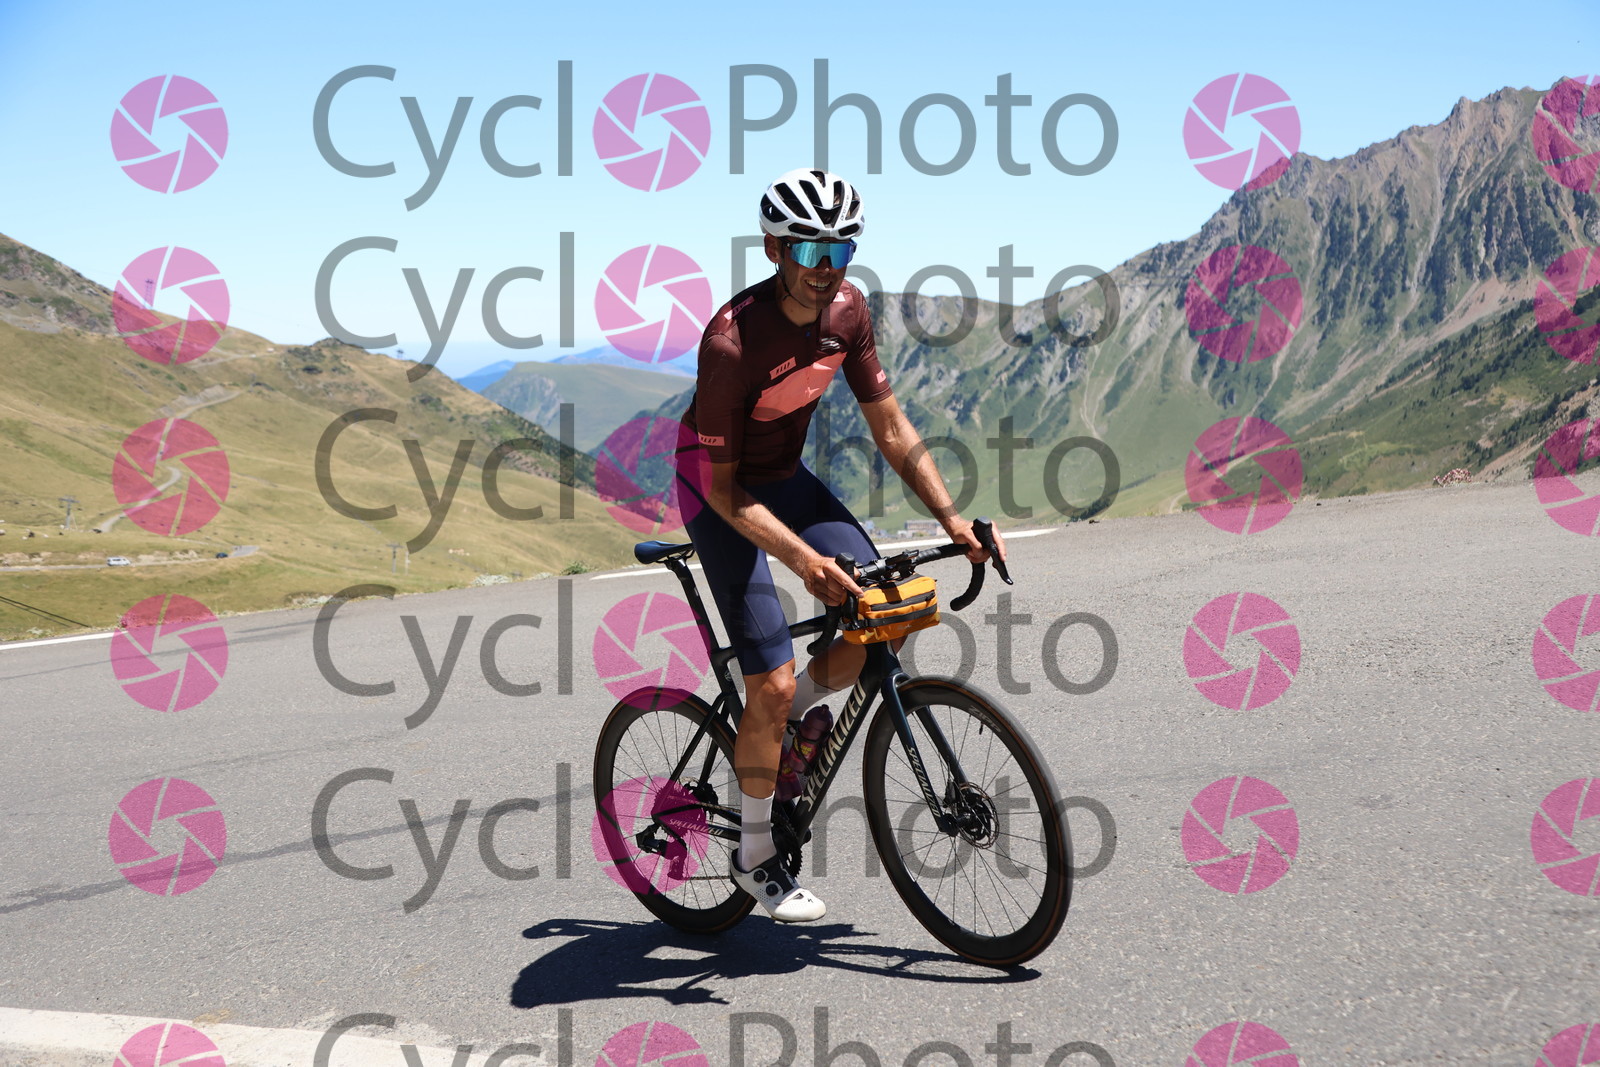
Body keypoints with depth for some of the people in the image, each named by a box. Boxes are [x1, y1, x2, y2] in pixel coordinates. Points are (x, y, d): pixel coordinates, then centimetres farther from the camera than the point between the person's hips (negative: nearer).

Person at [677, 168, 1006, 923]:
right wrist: (803, 559, -37)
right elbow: (723, 486, -27)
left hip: (788, 479, 6)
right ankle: (755, 856, 9)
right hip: (723, 498, -6)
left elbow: (890, 428, -2)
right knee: (772, 681, -11)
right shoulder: (731, 340, -31)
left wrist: (952, 519, -10)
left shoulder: (846, 311, -11)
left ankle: (785, 721, 18)